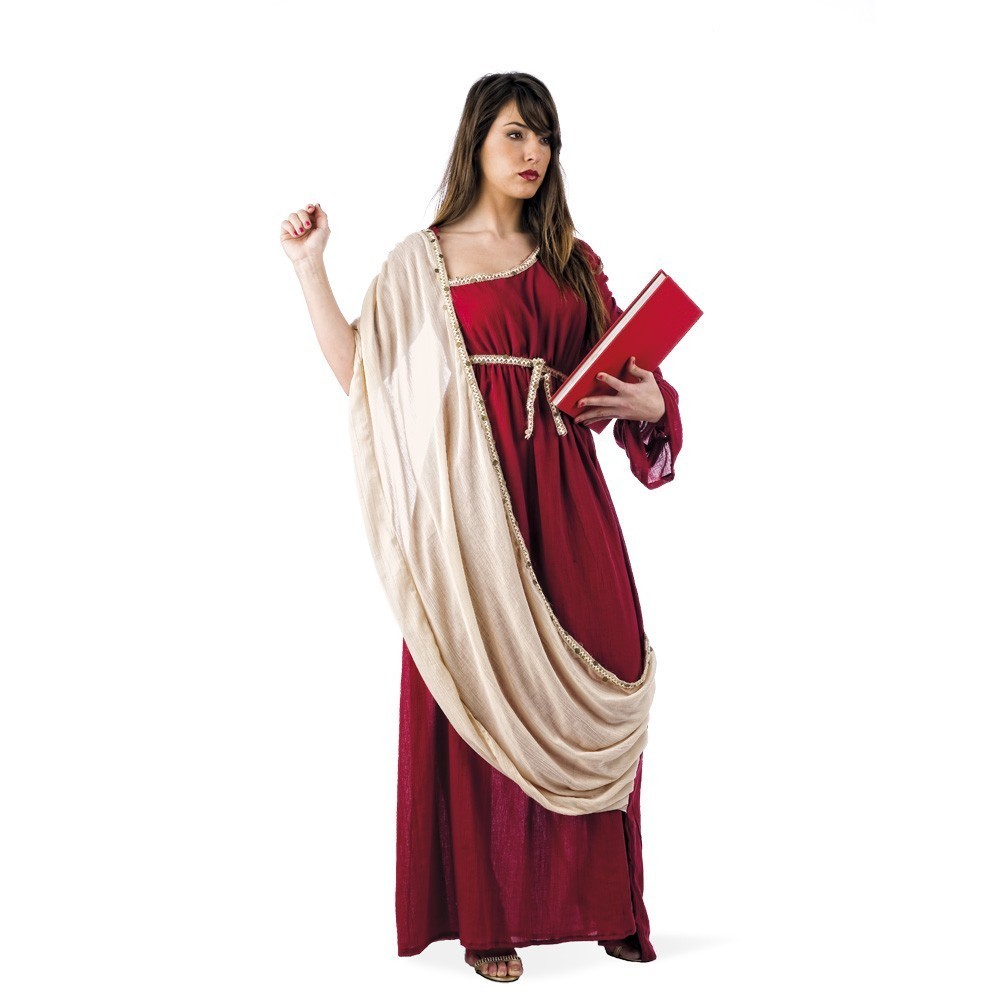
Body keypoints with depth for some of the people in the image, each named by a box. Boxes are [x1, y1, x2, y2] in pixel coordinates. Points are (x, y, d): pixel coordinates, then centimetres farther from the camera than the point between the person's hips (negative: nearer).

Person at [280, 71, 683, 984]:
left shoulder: (573, 259, 16)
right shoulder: (426, 258, 7)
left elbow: (623, 378, 15)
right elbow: (363, 376, 1)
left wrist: (649, 401, -7)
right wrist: (309, 267, 0)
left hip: (565, 496, 3)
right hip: (473, 494, -3)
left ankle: (599, 899, 17)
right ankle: (486, 915, 11)